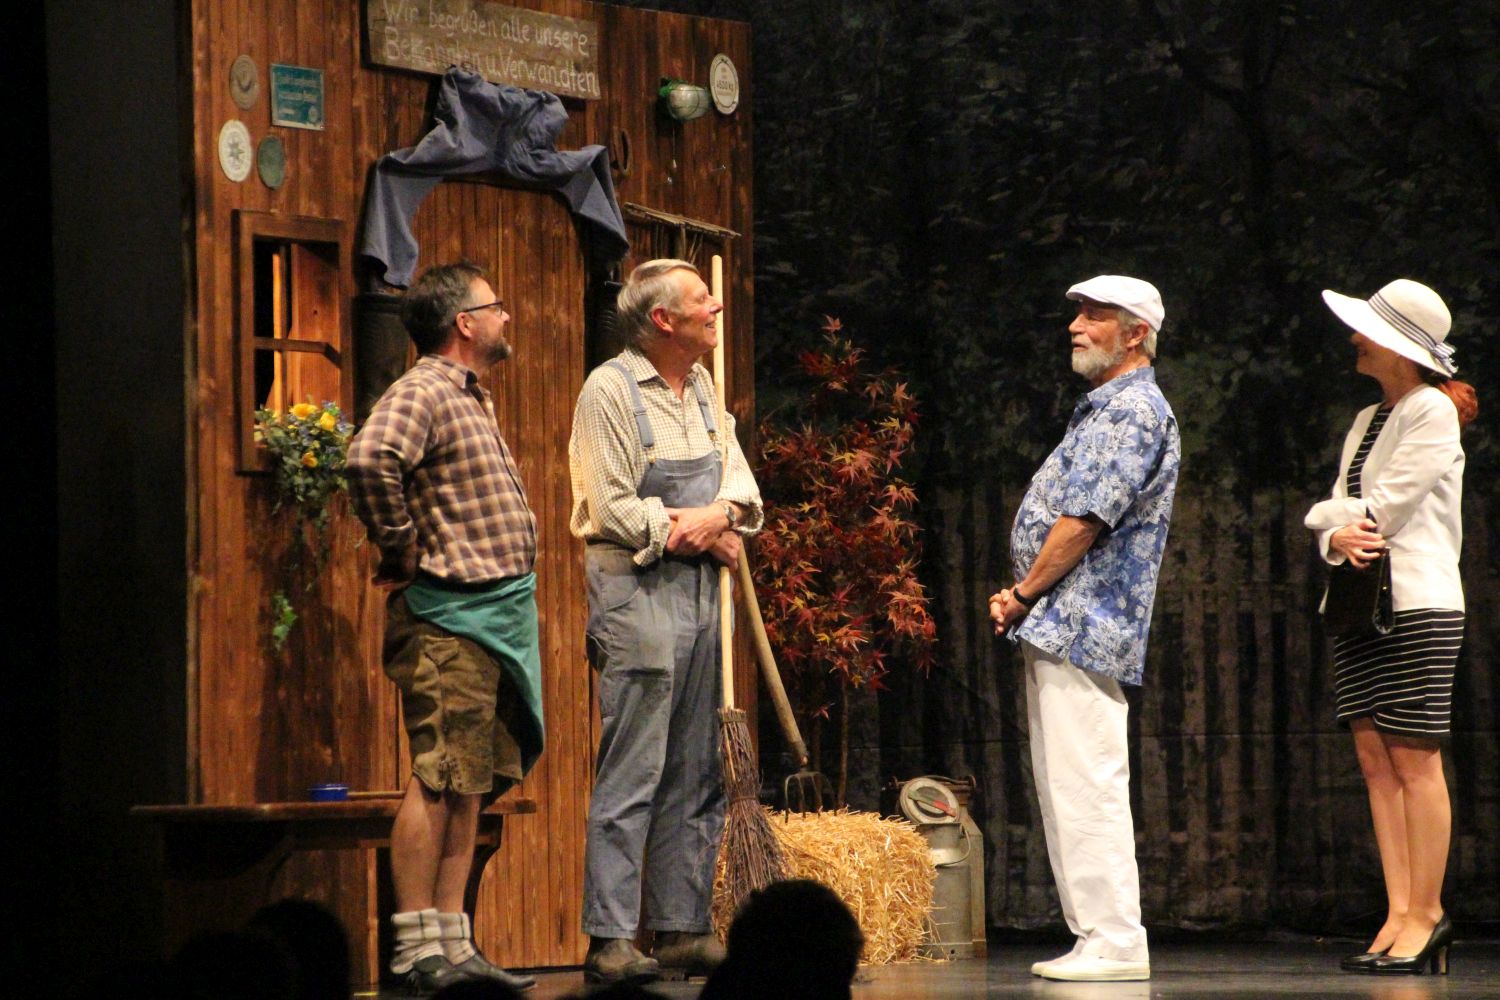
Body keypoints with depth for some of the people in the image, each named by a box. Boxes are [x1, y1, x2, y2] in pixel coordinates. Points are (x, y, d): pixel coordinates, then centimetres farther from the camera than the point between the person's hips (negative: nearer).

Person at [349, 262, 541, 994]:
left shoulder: (469, 399, 21)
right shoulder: (422, 393, -11)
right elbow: (372, 459, -30)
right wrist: (401, 550, -21)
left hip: (495, 615, 10)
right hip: (448, 615, -10)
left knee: (472, 783, 9)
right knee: (440, 780, -10)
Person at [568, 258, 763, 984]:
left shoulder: (701, 388, 15)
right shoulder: (610, 391, -8)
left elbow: (739, 479, 16)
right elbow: (613, 509, -13)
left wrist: (721, 515, -6)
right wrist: (692, 531, -8)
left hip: (703, 592, 8)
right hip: (638, 591, -8)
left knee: (697, 774, 8)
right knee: (631, 774, -10)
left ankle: (683, 930, 13)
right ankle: (609, 939, -9)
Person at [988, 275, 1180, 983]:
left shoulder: (1133, 409, -11)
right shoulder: (1106, 408, 22)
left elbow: (1084, 520, -18)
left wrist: (1023, 595, -10)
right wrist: (1021, 595, 9)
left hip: (1081, 628, -11)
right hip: (1060, 629, 11)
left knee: (1087, 787, -13)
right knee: (1069, 789, 10)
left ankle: (1114, 943, -14)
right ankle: (1097, 938, 12)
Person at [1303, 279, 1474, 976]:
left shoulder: (1432, 410, -5)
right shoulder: (1367, 422, 20)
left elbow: (1387, 507, -12)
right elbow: (1340, 515, 14)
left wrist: (1330, 516, 5)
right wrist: (1338, 537, -9)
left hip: (1416, 604, -8)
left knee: (1414, 760, -8)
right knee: (1375, 759, 2)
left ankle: (1425, 912, -7)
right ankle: (1400, 913, 1)